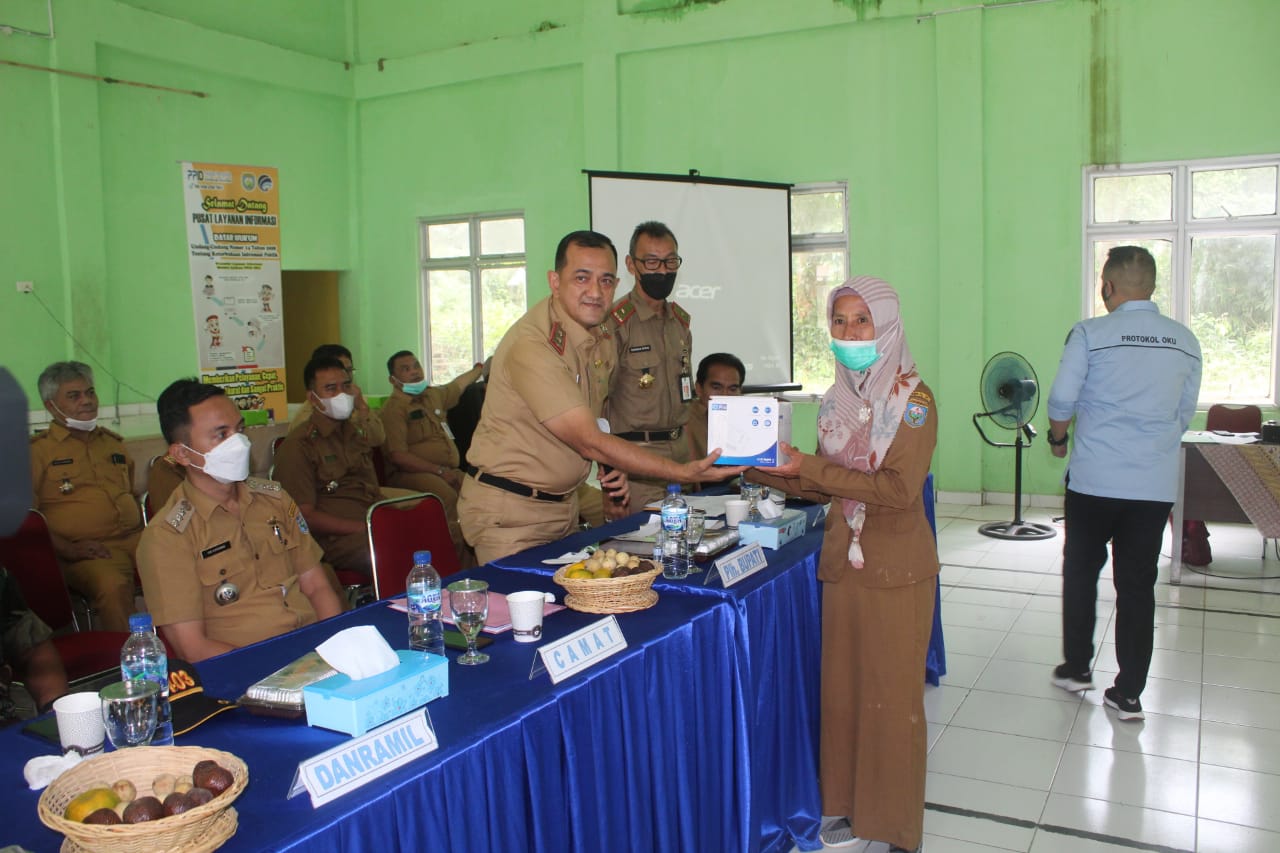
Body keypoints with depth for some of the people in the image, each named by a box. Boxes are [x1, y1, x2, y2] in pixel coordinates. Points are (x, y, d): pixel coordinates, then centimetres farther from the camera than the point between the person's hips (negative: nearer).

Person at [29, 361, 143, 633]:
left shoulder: (114, 443, 25)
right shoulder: (37, 450, 8)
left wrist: (145, 538, 15)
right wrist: (68, 549, -13)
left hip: (134, 540, 5)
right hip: (86, 551, -5)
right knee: (113, 585, -38)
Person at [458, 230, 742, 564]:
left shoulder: (603, 338, 3)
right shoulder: (530, 347, -26)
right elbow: (589, 442, -28)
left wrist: (612, 466, -2)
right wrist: (684, 472, -28)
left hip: (562, 503, 8)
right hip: (507, 510, -8)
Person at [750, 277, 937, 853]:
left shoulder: (913, 400, -11)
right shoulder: (838, 401, 8)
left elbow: (898, 488, -21)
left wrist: (808, 467, -23)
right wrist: (766, 470, -3)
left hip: (896, 569, -6)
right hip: (843, 562, 6)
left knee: (892, 696, 4)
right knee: (842, 689, 12)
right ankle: (852, 805, 29)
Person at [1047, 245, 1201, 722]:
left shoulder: (1090, 334, -9)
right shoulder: (1185, 341, 4)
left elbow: (1062, 401, -8)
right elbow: (1185, 413, 12)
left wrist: (1058, 438, 12)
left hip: (1095, 480, -3)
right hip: (1157, 483, 3)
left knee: (1081, 571, 16)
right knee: (1138, 584, 8)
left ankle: (1077, 667, 25)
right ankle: (1129, 693, 13)